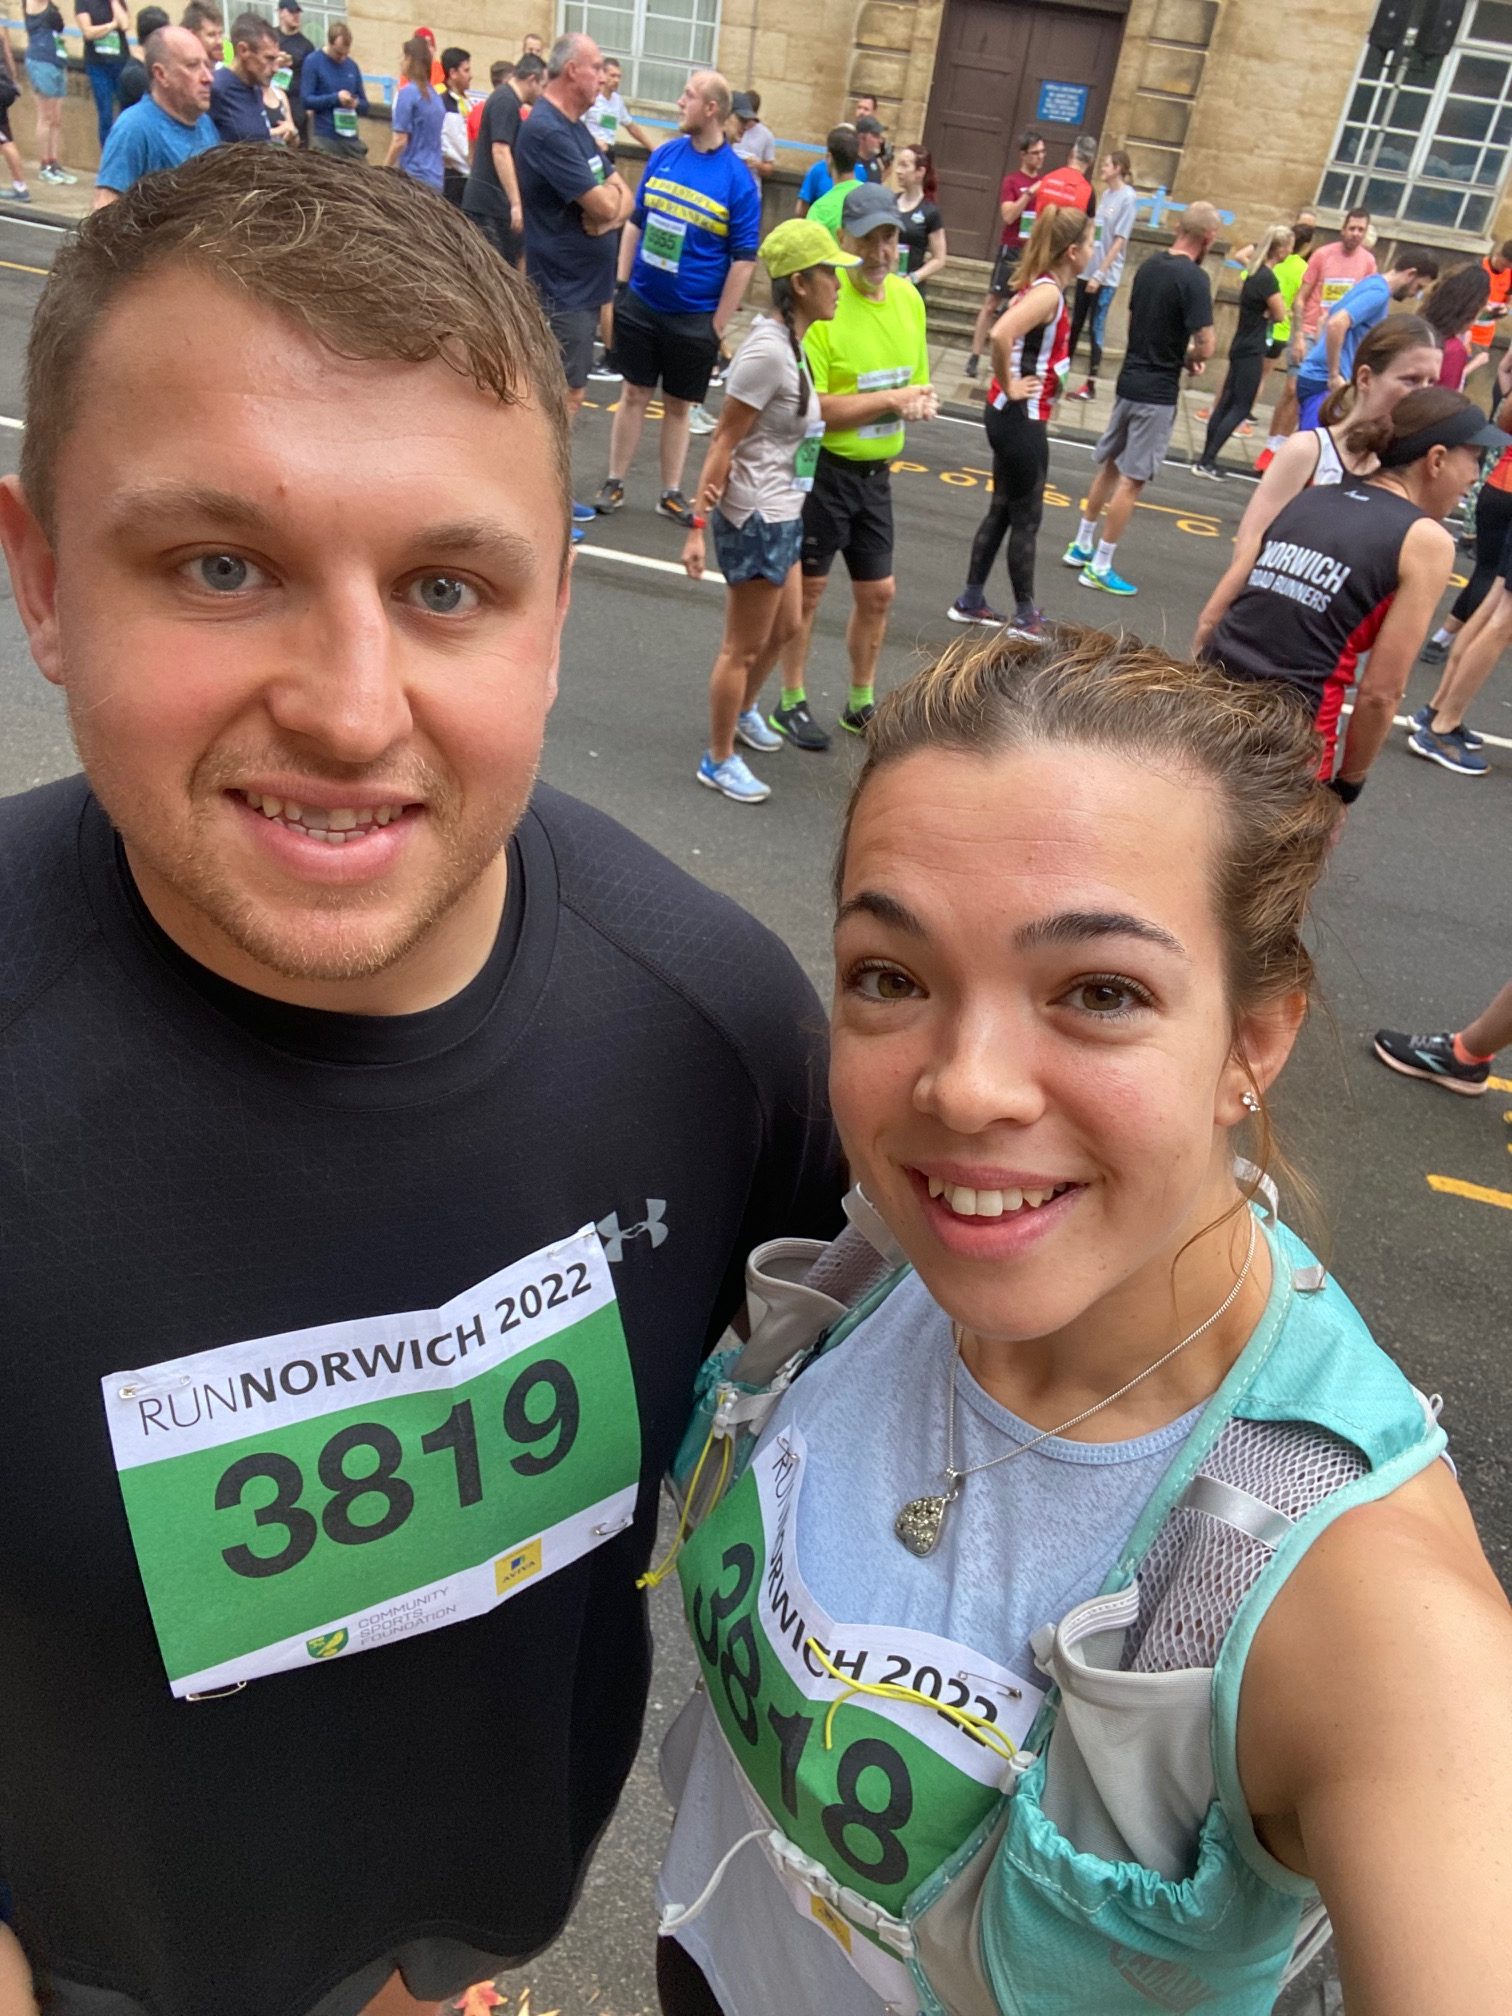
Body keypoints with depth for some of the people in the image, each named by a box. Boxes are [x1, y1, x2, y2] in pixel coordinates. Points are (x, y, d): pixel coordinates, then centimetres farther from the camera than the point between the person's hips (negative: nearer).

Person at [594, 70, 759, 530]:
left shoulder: (738, 179, -9)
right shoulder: (663, 156, 2)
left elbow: (743, 260, -9)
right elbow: (636, 223, 10)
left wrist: (718, 325, -11)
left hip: (693, 316, -3)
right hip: (641, 304, 3)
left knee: (678, 405, 9)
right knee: (634, 394, 9)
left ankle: (671, 493, 19)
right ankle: (614, 482, 19)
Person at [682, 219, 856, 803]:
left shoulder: (789, 343, 8)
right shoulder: (767, 350, -21)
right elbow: (723, 442, -20)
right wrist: (698, 525, -20)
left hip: (782, 515, 10)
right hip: (756, 519, -10)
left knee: (786, 627, 25)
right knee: (744, 646, 4)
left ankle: (743, 710, 49)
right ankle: (719, 760, 20)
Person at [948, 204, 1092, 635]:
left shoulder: (1042, 287, 9)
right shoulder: (1048, 292, -19)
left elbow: (1010, 332, 23)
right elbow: (1000, 334, -33)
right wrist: (1009, 386, -21)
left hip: (1016, 417, 9)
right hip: (1021, 418, -9)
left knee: (1003, 510, 16)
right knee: (1026, 519, 1)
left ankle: (971, 601, 23)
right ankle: (1026, 617, 11)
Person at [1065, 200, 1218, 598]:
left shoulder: (1150, 266, 6)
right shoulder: (1193, 278, -17)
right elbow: (1205, 346, -21)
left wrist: (1179, 352, 9)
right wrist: (1191, 357, 2)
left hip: (1129, 380, 8)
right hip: (1157, 392, -7)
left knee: (1110, 465, 19)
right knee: (1132, 479, -2)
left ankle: (1082, 546, 29)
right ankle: (1100, 567, 2)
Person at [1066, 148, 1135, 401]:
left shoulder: (1127, 197, -10)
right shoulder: (1105, 193, 11)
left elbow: (1120, 240, -13)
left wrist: (1100, 274, -17)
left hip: (1106, 276, -7)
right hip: (1086, 269, 7)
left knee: (1096, 328, -4)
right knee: (1075, 324, 12)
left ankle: (1090, 384, 1)